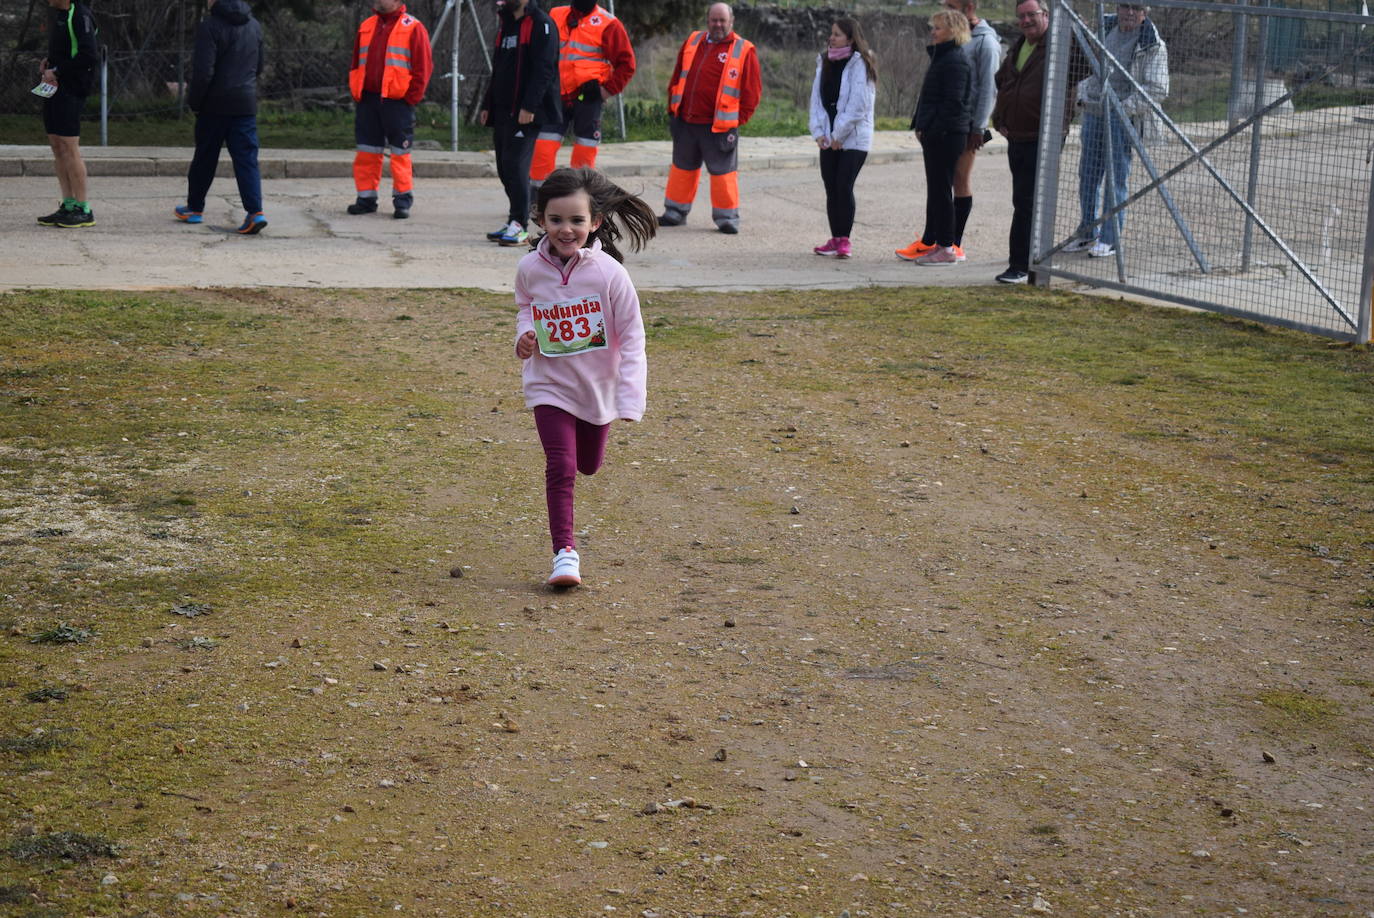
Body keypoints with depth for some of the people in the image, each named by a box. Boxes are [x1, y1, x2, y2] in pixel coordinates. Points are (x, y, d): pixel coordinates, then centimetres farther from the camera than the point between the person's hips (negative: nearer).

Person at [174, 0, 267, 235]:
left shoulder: (210, 26, -11)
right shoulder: (254, 26, 10)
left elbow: (203, 72, -16)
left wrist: (194, 101, -5)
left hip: (215, 105, -4)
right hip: (246, 104, 4)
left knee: (204, 157, 11)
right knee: (247, 158, 0)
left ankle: (194, 208, 25)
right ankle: (255, 212, -15)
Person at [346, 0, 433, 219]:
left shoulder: (413, 27, -2)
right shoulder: (366, 26, 15)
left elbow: (423, 66, -5)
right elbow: (356, 63, 21)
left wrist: (411, 97, -9)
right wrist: (356, 91, 11)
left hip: (397, 102, -5)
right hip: (367, 101, 5)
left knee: (400, 152, -2)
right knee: (367, 152, 7)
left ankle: (403, 200, 5)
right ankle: (366, 198, 14)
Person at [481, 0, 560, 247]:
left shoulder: (541, 24, -9)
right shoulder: (506, 25, 20)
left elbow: (543, 69, -17)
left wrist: (529, 106, -23)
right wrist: (487, 105, 20)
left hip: (525, 114, -9)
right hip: (503, 111, 9)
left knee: (515, 165, -13)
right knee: (504, 167, 8)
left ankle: (519, 226, -10)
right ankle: (515, 221, 15)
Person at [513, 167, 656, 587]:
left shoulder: (608, 273, -20)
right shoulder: (530, 269, -12)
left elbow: (632, 339, -15)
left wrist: (630, 401, -21)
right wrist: (524, 335, -9)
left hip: (598, 387, 0)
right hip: (550, 385, 0)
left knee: (589, 465, 20)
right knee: (560, 467, -13)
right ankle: (564, 552, -5)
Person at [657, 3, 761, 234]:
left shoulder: (743, 50, -4)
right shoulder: (692, 42, 11)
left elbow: (752, 89, -3)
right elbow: (677, 78, 18)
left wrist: (739, 120, -7)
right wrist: (673, 109, 12)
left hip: (719, 126, -5)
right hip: (685, 122, 5)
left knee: (723, 171, -3)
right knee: (682, 167, 14)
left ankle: (727, 218, 7)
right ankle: (675, 213, 26)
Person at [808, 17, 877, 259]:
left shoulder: (859, 65, -9)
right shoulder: (825, 63, 11)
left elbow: (858, 105, -15)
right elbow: (817, 98, 9)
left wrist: (839, 134, -13)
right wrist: (819, 132, -2)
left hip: (853, 138, -6)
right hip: (829, 139, 6)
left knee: (844, 187, -11)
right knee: (831, 189, 6)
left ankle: (844, 240, -4)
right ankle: (836, 239, 13)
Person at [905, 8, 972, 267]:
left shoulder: (955, 60, -14)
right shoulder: (941, 57, 17)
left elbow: (953, 101, -20)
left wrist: (931, 128, -20)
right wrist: (920, 125, 12)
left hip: (947, 135, -10)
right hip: (934, 135, 10)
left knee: (941, 189, -6)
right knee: (935, 189, 14)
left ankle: (946, 248, -3)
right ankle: (929, 242, 21)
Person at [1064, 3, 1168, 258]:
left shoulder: (1153, 45, -6)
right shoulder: (1104, 31, 12)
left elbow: (1158, 88, -12)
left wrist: (1125, 106, -19)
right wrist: (1083, 97, 7)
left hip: (1123, 118, -6)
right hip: (1093, 112, 6)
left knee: (1115, 178, -4)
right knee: (1088, 175, 10)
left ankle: (1110, 239, 2)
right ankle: (1087, 233, 21)